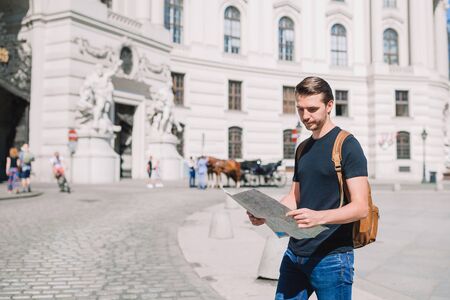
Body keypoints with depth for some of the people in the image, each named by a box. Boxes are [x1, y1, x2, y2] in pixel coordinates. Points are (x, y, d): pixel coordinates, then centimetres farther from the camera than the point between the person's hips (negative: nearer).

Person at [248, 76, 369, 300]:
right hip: (295, 253, 7)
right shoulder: (303, 149, 13)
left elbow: (361, 207, -15)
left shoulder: (346, 145, -9)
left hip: (331, 257, -6)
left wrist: (319, 217, -31)